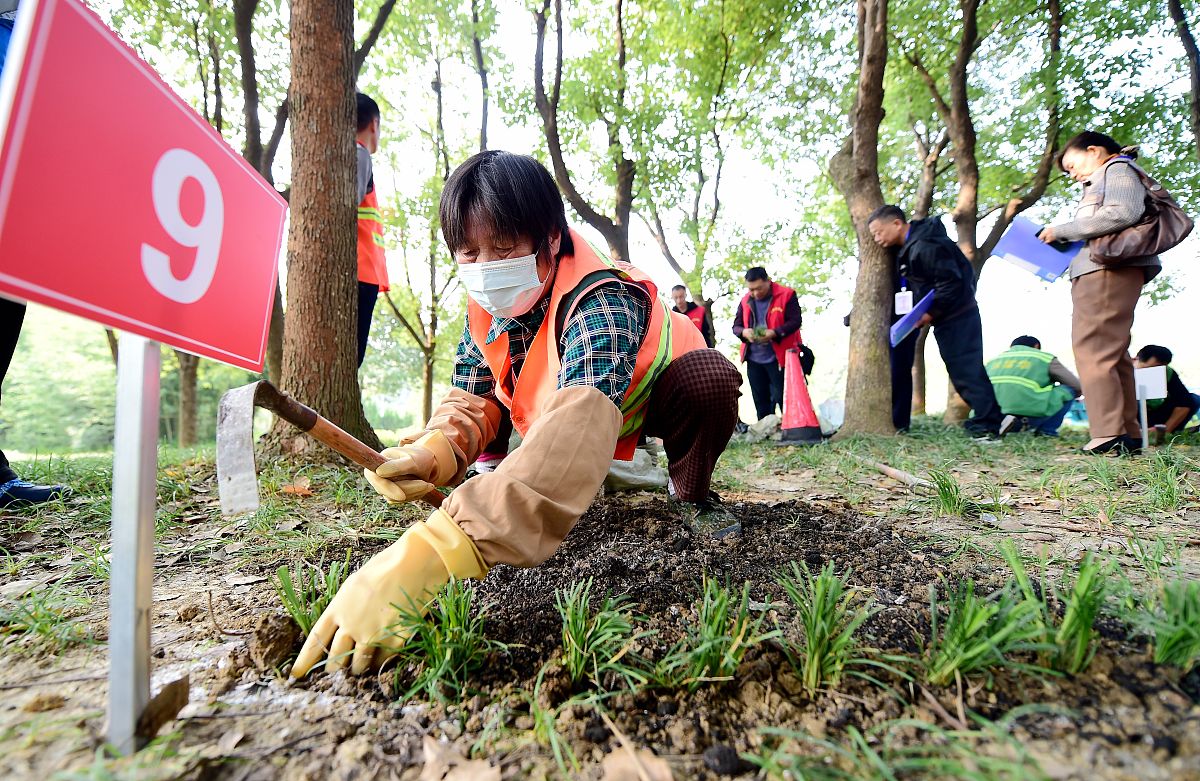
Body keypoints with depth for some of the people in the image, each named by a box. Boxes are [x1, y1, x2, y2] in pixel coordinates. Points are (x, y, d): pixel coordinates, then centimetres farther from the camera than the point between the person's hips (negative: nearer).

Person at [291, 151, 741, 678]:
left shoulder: (599, 302, -43)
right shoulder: (488, 303, -19)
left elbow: (580, 425, -62)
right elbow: (471, 400, -14)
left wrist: (430, 552, -74)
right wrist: (430, 454, -40)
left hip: (654, 395, -6)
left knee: (709, 383, -34)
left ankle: (692, 495, -4)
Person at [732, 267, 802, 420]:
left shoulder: (787, 295, -6)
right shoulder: (745, 300, 7)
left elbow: (795, 321, -10)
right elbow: (736, 325, 10)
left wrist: (774, 333, -25)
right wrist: (744, 332, -14)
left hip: (778, 358, -5)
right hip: (753, 359, 5)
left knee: (783, 397, 0)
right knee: (760, 401, 12)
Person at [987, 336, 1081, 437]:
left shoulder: (992, 360, 21)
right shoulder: (1046, 359, 11)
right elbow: (1077, 387, 18)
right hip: (1030, 415, -4)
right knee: (1070, 389, 18)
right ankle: (1047, 430, 8)